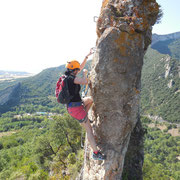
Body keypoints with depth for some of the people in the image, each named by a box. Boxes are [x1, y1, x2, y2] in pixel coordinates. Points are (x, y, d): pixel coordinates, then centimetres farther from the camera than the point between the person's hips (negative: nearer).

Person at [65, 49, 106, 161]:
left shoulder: (69, 76, 8)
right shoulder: (71, 78, -20)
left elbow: (81, 67, 18)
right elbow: (85, 82, -29)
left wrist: (87, 56, 19)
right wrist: (85, 73, -7)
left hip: (72, 104, 9)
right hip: (76, 107, -9)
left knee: (91, 99, 28)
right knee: (89, 130, -1)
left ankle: (84, 117, 27)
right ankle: (96, 153, 10)